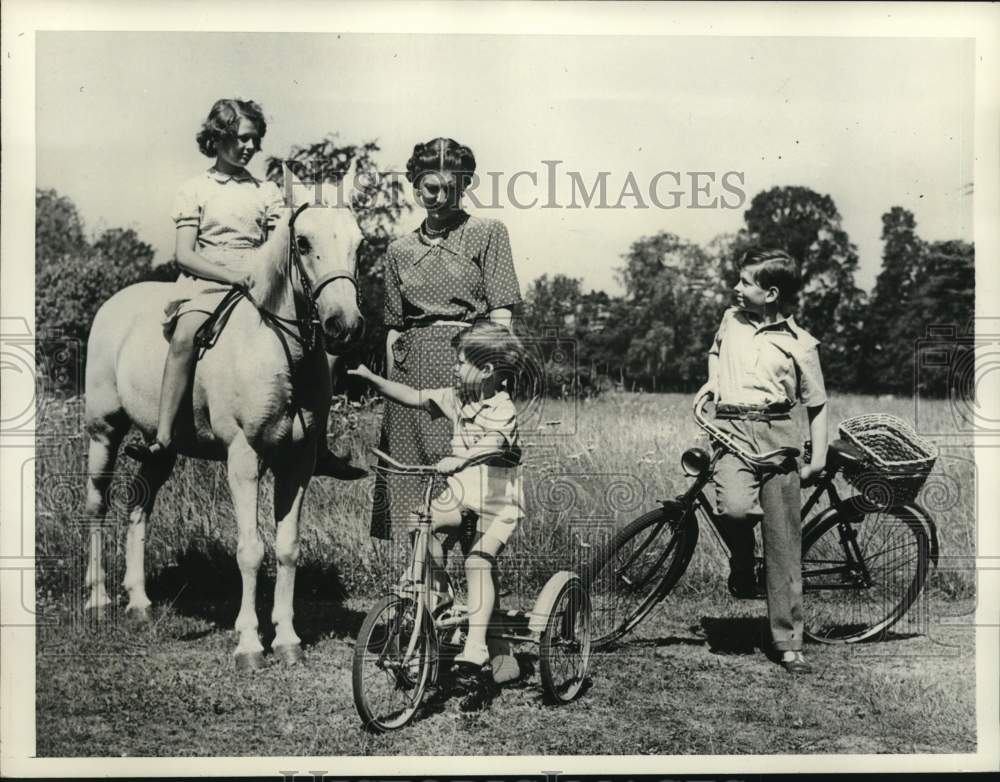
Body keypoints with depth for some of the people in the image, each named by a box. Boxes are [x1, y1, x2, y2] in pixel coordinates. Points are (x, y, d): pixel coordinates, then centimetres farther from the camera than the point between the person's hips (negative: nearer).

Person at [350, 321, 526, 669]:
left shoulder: (502, 410, -14)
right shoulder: (455, 399, 8)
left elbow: (490, 443, -33)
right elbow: (413, 397, 13)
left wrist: (459, 459, -50)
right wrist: (371, 378, 5)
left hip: (497, 500, -6)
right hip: (461, 493, 6)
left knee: (478, 561, -18)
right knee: (420, 523, -19)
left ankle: (476, 643, -17)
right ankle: (437, 589, 0)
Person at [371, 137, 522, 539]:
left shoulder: (488, 233, 4)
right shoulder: (399, 251, 14)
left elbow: (501, 315, -1)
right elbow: (394, 325, 17)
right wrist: (391, 382, 9)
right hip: (412, 367, 4)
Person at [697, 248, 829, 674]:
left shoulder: (799, 343, 3)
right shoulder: (730, 319, 11)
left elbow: (816, 405, 9)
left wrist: (818, 458, -1)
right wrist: (712, 383, 14)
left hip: (778, 434, -1)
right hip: (731, 429, 1)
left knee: (785, 541, -2)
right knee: (735, 508, -29)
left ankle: (788, 642, 7)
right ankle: (742, 561, 5)